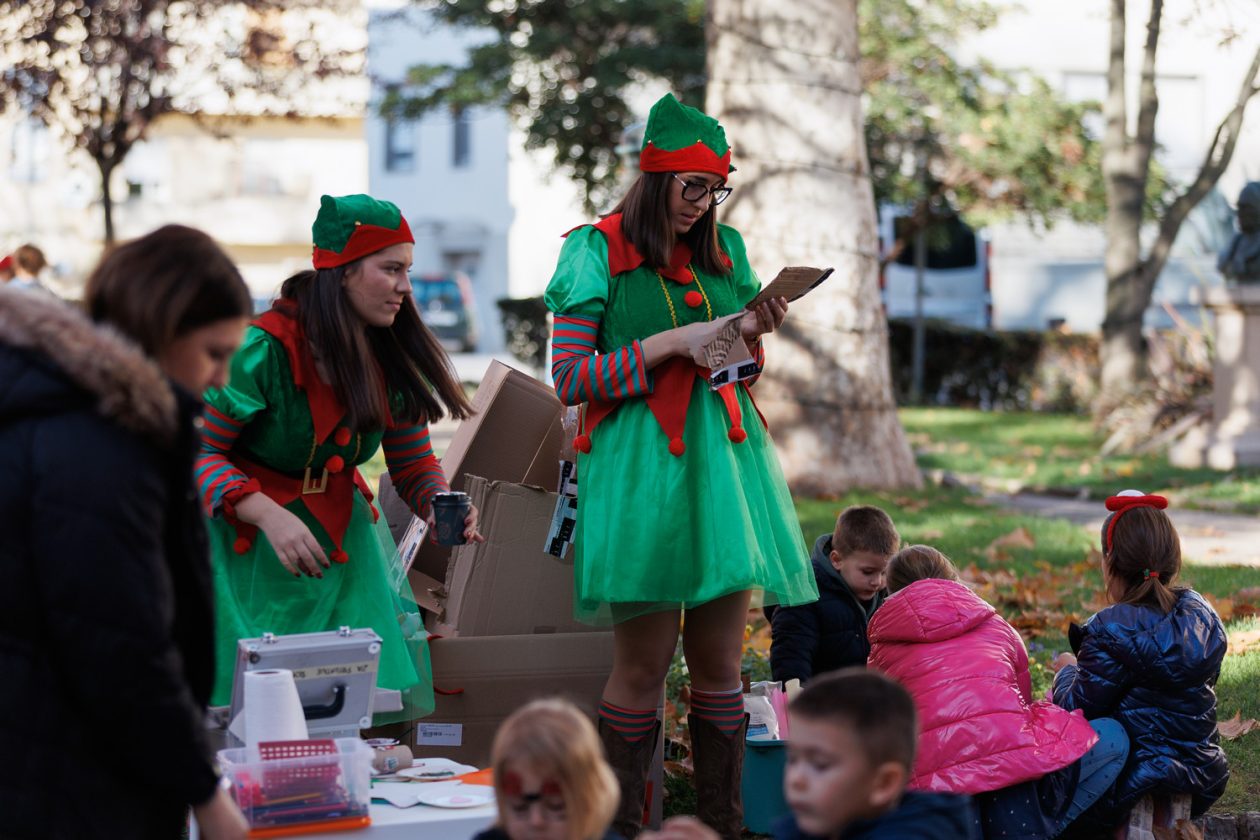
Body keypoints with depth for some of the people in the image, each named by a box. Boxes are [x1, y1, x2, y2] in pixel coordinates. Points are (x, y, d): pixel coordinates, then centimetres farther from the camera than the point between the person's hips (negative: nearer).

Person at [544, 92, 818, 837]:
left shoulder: (724, 249, 14)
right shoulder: (598, 251, -1)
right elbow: (570, 378, -7)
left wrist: (757, 332, 2)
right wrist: (670, 343, -14)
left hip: (723, 458, 5)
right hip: (640, 463, -5)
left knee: (720, 663, 5)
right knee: (644, 665, -4)